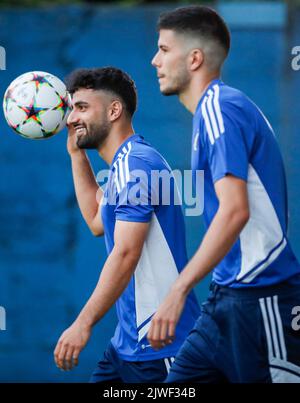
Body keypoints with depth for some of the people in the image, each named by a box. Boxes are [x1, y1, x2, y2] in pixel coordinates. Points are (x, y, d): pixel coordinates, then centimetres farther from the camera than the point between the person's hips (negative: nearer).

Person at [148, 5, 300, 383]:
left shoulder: (219, 108, -13)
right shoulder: (213, 108, 17)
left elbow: (235, 211, -24)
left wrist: (179, 289, -27)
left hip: (258, 299, -10)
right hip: (227, 296, 10)